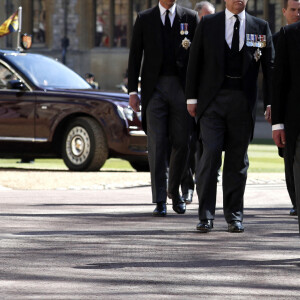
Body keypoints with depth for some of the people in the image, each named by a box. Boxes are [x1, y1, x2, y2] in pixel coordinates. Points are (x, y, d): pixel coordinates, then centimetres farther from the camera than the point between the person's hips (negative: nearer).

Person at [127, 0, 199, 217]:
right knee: (157, 144, -4)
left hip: (181, 88, 1)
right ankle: (160, 201, -2)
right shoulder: (144, 19, 8)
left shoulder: (190, 18, 7)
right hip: (154, 88, 0)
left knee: (181, 143, 2)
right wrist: (133, 90, -1)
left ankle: (174, 191, 24)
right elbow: (135, 55, 7)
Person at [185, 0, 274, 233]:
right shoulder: (207, 24, 7)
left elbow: (270, 66, 8)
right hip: (213, 99, -1)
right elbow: (195, 62, 8)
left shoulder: (261, 27, 9)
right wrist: (192, 98, 2)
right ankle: (206, 215, -7)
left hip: (243, 102, 1)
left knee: (238, 159, 5)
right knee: (211, 154, -11)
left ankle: (234, 216, 12)